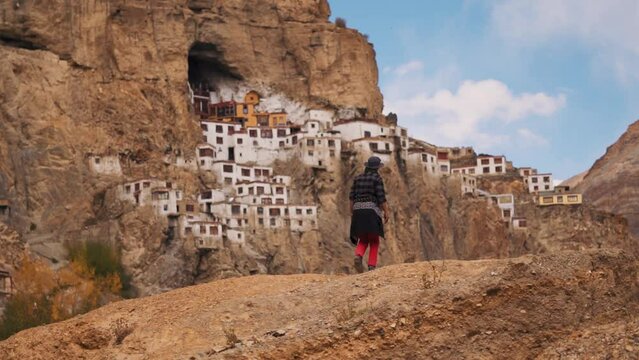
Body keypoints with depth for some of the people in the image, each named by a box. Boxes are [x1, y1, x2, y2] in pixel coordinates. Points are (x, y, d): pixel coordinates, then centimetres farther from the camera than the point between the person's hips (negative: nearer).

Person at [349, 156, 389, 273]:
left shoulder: (358, 178, 13)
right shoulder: (377, 178, -3)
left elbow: (352, 196, 10)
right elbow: (381, 196, -9)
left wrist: (352, 213, 14)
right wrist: (386, 212, -2)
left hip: (358, 211, 5)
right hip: (372, 211, -5)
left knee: (363, 241, 10)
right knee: (374, 241, 4)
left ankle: (358, 257, -21)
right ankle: (372, 267, -8)